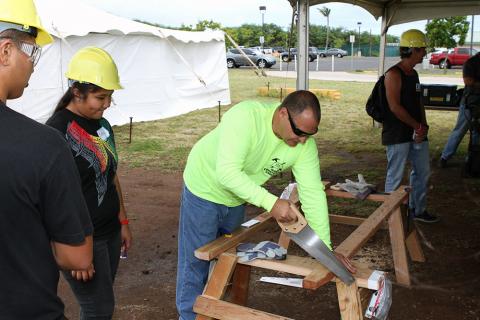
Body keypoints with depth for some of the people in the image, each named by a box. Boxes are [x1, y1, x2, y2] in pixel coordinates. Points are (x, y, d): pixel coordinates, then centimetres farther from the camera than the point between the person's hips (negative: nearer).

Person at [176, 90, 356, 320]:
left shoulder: (305, 144, -19)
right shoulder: (245, 116, -36)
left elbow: (313, 193, -17)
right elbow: (227, 172, -42)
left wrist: (326, 248, -19)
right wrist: (271, 202, -47)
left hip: (236, 199, 6)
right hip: (204, 189, -5)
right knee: (196, 261, 2)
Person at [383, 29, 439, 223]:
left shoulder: (413, 74, 15)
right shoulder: (394, 74, -14)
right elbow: (395, 107, -20)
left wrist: (424, 126, 3)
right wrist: (418, 126, -14)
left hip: (417, 134, 9)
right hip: (397, 135, -9)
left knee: (422, 171, 16)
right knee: (395, 176, 0)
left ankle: (417, 210, 31)